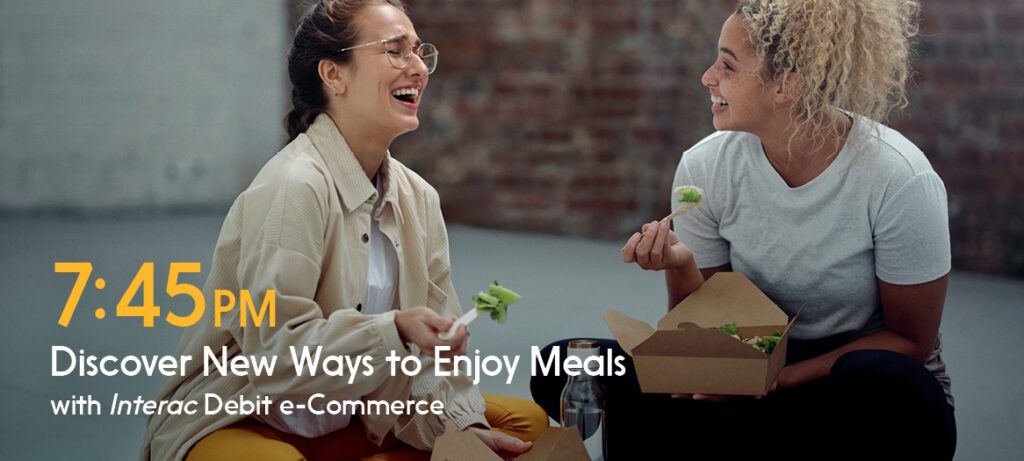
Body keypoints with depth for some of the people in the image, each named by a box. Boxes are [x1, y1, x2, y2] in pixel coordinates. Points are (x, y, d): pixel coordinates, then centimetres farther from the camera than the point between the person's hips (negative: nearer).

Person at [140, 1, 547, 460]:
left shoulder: (417, 197, 5)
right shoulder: (291, 187, -20)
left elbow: (437, 336, 6)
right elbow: (275, 348, -26)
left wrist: (461, 424, -9)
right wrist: (396, 330, -37)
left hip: (347, 422, 8)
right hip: (238, 422, -8)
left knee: (526, 421, 3)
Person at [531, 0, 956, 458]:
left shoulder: (898, 179, -18)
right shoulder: (706, 167, -7)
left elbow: (909, 339, -10)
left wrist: (781, 379, -22)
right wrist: (681, 267, -23)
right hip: (755, 376, 3)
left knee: (881, 379, -40)